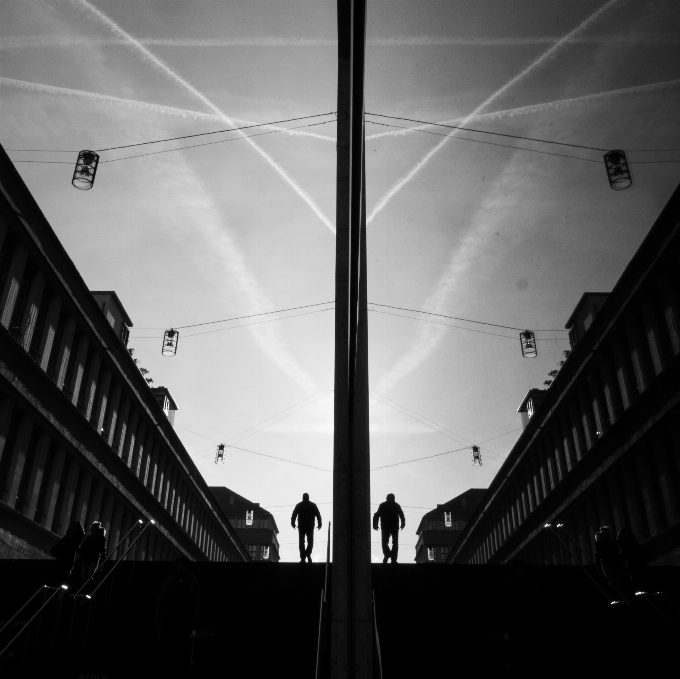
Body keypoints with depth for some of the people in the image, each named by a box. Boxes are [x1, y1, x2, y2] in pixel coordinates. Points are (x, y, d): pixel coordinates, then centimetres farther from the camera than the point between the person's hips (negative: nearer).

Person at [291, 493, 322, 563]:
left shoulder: (299, 505, 6)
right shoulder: (313, 505, 7)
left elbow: (294, 515, -3)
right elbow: (318, 515, 2)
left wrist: (293, 523, -4)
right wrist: (319, 524, 3)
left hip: (301, 526, 0)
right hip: (310, 527, 0)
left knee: (301, 542, 5)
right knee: (310, 542, 9)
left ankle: (303, 558, -3)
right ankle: (308, 554, -14)